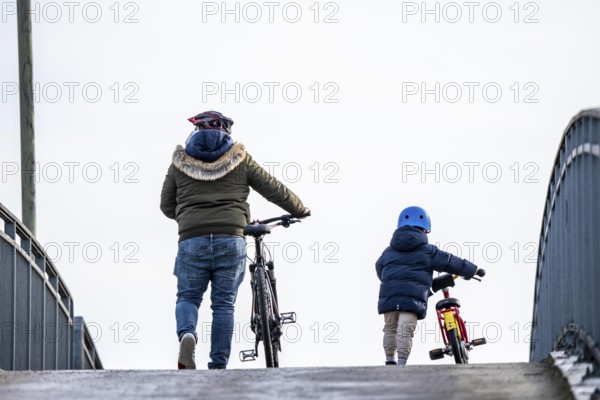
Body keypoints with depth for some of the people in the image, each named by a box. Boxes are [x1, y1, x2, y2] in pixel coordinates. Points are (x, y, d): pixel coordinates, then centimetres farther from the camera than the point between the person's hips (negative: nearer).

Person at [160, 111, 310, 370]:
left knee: (187, 297, 11)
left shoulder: (180, 162, 12)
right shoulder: (239, 159, 9)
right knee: (224, 304, 6)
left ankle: (187, 334, -21)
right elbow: (274, 190, 13)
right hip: (231, 240, 0)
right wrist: (300, 210, 30)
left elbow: (166, 206, 17)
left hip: (192, 241, 0)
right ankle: (218, 366, 0)